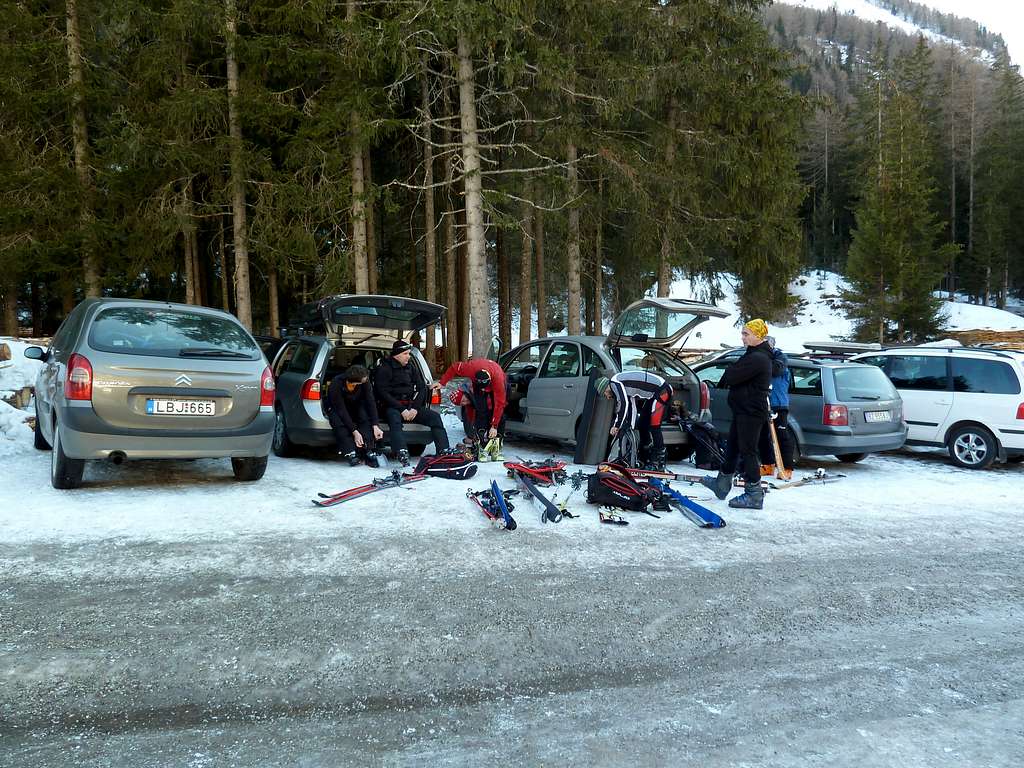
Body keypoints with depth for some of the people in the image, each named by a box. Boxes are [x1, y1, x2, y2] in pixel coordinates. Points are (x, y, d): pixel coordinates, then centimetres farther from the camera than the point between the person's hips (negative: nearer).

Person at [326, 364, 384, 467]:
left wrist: (375, 426, -32)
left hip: (356, 407, 3)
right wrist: (354, 431, -36)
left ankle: (370, 453, -32)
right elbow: (341, 410, -31)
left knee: (366, 417, -29)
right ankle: (350, 453, -32)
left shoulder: (364, 382, -21)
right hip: (337, 409, -3)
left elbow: (370, 402, -21)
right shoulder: (336, 384, -32)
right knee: (339, 423, -36)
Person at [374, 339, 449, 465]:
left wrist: (415, 408, -7)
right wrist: (402, 410, -19)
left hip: (411, 406, 6)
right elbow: (383, 393, -11)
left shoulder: (412, 368, 16)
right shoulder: (384, 369, -2)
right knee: (394, 419, -38)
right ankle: (402, 453, -55)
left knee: (435, 416, -13)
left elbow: (422, 388, 11)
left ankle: (444, 451, -18)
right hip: (393, 407, -5)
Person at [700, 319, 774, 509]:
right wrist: (730, 376, 1)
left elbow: (731, 376, -23)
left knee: (748, 452, -6)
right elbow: (732, 376, 20)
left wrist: (724, 379, -3)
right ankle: (722, 484, 33)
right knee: (732, 448, 20)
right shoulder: (754, 355, 15)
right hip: (744, 410, 11)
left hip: (751, 413, -11)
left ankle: (754, 495, 0)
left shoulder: (757, 358, -21)